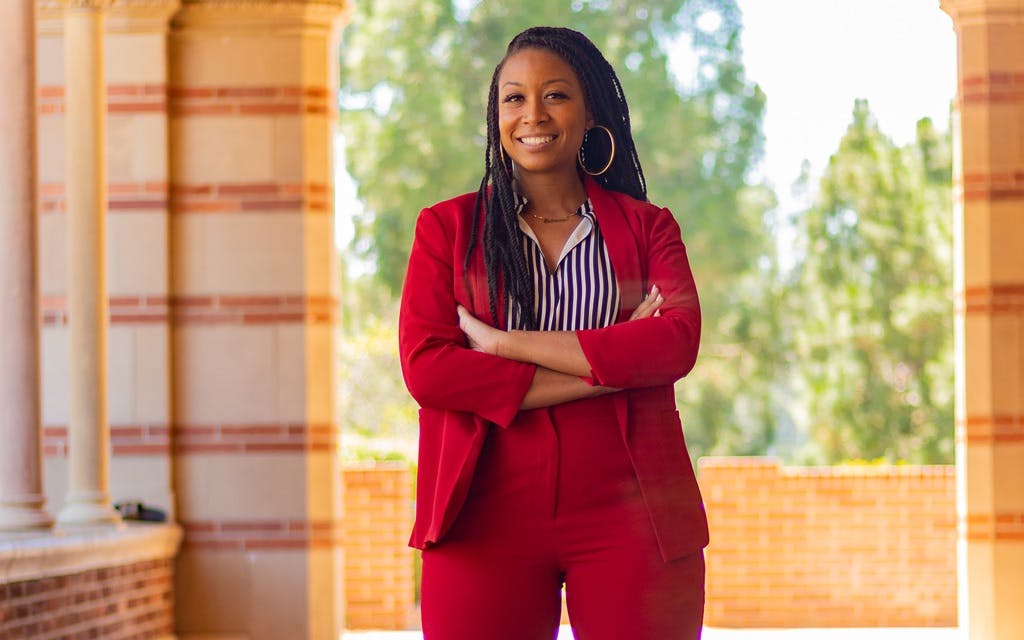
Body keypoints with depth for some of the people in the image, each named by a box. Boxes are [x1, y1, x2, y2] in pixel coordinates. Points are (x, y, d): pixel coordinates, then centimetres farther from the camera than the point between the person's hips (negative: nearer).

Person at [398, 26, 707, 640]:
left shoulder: (647, 226, 12)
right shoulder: (447, 227, 10)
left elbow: (677, 344, -7)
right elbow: (424, 367, -5)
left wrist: (503, 343, -11)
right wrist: (608, 367, -9)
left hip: (629, 518, 0)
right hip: (487, 516, 0)